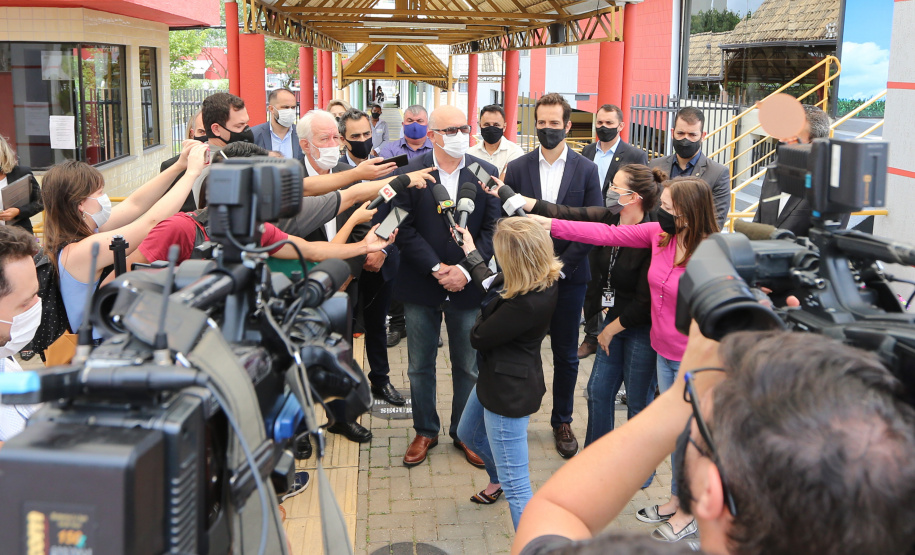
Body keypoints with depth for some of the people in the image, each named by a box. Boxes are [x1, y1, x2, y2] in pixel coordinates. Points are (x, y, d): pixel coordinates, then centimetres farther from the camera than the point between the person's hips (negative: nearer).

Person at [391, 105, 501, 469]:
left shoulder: (486, 173, 0)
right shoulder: (409, 174, -4)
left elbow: (491, 229, -3)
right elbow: (405, 230, -9)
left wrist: (466, 270, -14)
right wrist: (436, 268, -16)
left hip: (467, 287, 1)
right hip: (420, 287, 0)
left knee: (468, 367, 11)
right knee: (420, 366, 13)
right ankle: (425, 431, 30)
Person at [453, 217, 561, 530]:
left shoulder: (526, 303, -36)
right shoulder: (544, 278, -9)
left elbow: (478, 338, -21)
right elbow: (489, 283, 11)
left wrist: (488, 306, -4)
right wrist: (471, 253, 20)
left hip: (509, 391, -11)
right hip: (497, 378, 11)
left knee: (516, 488, -5)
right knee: (468, 434, 37)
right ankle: (498, 479, 63)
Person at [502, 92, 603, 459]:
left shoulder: (586, 170, 1)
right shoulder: (517, 168, 2)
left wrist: (561, 265, -11)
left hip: (569, 276, 0)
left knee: (566, 355, 10)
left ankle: (562, 421, 26)